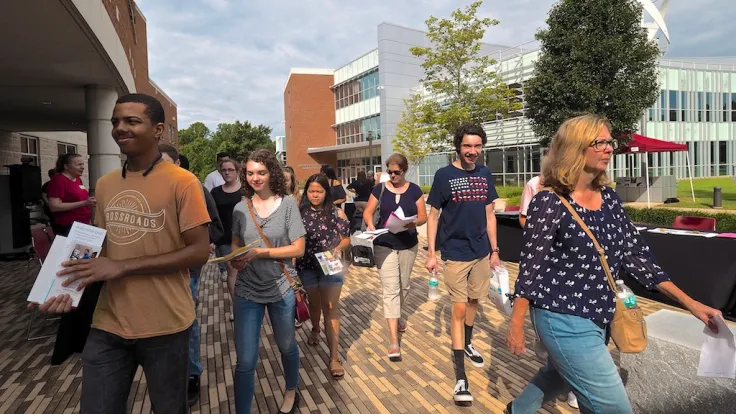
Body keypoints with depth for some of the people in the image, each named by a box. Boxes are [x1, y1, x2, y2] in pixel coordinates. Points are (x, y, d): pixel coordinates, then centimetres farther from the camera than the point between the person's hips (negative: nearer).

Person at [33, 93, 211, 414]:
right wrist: (72, 287, -3)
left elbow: (199, 252, -16)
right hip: (108, 326, 5)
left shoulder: (182, 182, -12)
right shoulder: (105, 185, 7)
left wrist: (122, 267, -19)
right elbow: (103, 247, 15)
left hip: (164, 327, -5)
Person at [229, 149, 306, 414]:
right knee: (245, 361, 1)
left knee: (286, 346, 21)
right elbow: (236, 249, 7)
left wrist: (259, 252, -19)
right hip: (247, 291, 1)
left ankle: (291, 391, 47)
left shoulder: (288, 204, -8)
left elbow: (298, 249, -12)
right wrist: (231, 279, -4)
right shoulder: (241, 208, 0)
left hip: (281, 288, -1)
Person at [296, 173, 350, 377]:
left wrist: (338, 249, -20)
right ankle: (315, 330, 52)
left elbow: (346, 238, -1)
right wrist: (293, 261, -6)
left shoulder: (336, 213, -7)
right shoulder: (300, 212, -3)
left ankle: (334, 356, -1)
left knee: (331, 308, -4)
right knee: (314, 302, 20)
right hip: (307, 266, 2)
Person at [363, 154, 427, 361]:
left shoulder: (414, 190, 1)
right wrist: (370, 224, -21)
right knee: (390, 289, -8)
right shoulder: (380, 189, -1)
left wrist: (413, 222, -21)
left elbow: (423, 216, 1)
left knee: (404, 285, 17)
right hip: (384, 245, -2)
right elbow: (367, 212, 0)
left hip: (408, 245, 2)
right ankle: (394, 341, -7)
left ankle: (400, 316, 47)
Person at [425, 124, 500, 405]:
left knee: (474, 301, 19)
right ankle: (460, 375, 5)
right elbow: (433, 216, -6)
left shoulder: (485, 175, 5)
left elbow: (489, 214, 11)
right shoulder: (444, 175, -8)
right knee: (459, 309, -2)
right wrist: (431, 253, -10)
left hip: (481, 252, 5)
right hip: (455, 253, -4)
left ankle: (467, 344, 44)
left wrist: (494, 249, 10)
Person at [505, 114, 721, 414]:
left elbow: (634, 254, 6)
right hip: (564, 321, -8)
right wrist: (516, 324, -11)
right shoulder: (549, 203, -18)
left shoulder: (609, 198, 3)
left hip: (598, 318, 8)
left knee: (560, 375, 27)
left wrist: (689, 303, 3)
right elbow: (530, 267, -15)